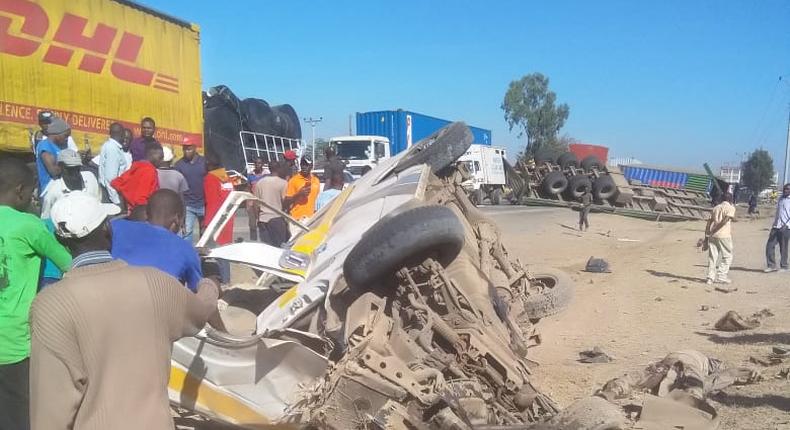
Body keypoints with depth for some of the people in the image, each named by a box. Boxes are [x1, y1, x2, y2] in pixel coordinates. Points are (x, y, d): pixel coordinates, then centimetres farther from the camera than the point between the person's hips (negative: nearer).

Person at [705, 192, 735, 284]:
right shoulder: (730, 208, 2)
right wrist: (714, 230, -13)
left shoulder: (715, 207, 17)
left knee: (712, 257, 8)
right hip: (724, 235, -5)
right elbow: (725, 220, -14)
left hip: (712, 235, 5)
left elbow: (709, 222, 12)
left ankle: (710, 277, 7)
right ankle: (721, 277, 3)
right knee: (727, 256, 8)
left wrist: (707, 234, 14)